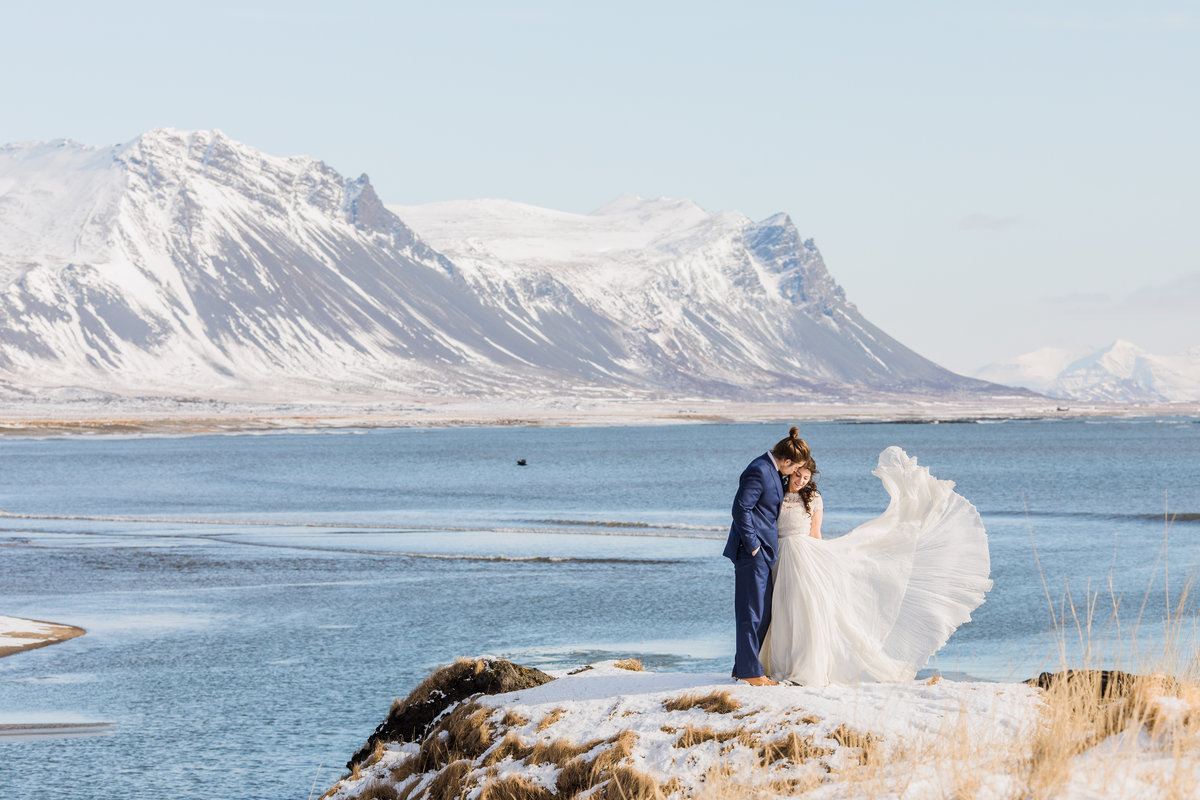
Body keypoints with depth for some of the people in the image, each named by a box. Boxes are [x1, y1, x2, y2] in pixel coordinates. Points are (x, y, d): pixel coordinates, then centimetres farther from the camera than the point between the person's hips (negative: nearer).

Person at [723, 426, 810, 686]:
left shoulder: (772, 471, 13)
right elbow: (741, 509, -21)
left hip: (762, 550, 10)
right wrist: (753, 545, -18)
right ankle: (749, 671, 0)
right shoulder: (759, 472, -17)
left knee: (762, 613, 13)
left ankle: (743, 667, 19)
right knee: (753, 612, -5)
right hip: (752, 550, -10)